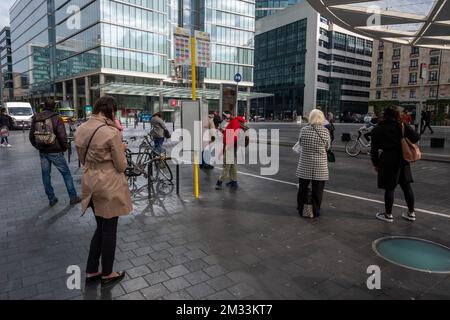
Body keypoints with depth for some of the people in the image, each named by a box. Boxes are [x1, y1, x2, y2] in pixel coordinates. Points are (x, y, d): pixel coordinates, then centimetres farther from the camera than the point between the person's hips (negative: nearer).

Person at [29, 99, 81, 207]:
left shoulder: (36, 118, 5)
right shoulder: (57, 118, -11)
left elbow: (31, 136, 10)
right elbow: (62, 136, -15)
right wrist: (65, 147, 1)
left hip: (43, 152, 5)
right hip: (55, 152, -5)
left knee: (46, 175, 12)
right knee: (66, 174, 4)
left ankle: (51, 199, 19)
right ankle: (73, 197, 7)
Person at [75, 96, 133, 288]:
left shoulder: (81, 130, 2)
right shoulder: (112, 132, -20)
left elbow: (83, 159, 13)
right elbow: (121, 166, -13)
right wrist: (120, 150, 4)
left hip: (90, 184, 7)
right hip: (109, 186, -7)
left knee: (101, 227, 22)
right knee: (109, 230, 9)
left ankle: (91, 272, 31)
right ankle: (107, 275, 26)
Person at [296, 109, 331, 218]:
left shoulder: (304, 130, -7)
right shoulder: (325, 131, -9)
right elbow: (327, 147, 2)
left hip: (304, 165, 1)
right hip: (320, 166, -1)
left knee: (302, 188, 15)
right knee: (317, 190, 10)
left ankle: (301, 210, 26)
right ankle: (315, 212, 20)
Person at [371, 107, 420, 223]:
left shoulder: (377, 130, -1)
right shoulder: (402, 126, 1)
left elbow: (374, 149, -1)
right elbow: (416, 138, -10)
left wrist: (376, 163, 7)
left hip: (388, 160, -3)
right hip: (402, 159, 3)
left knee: (389, 188, 4)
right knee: (406, 186, 12)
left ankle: (388, 215, 13)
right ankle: (411, 213, 24)